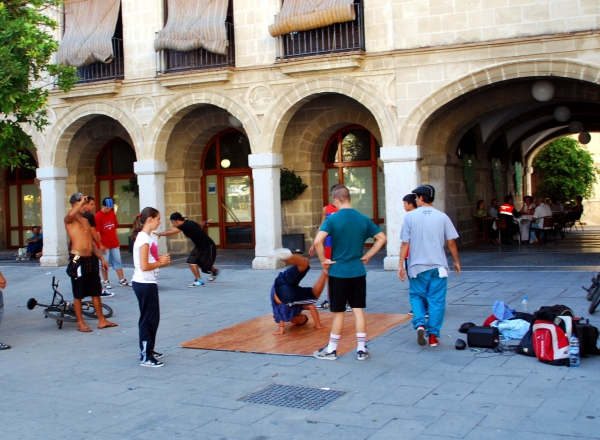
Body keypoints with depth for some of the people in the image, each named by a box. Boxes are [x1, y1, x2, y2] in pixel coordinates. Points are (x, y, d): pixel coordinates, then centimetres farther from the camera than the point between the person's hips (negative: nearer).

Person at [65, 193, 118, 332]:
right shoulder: (69, 220, -5)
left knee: (96, 291, 11)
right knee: (78, 294, 2)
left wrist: (101, 258, 17)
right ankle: (80, 323, 11)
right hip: (78, 259, -7)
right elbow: (71, 214, -33)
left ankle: (102, 320, 19)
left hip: (91, 259, 7)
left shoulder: (86, 220, 18)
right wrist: (81, 201, -19)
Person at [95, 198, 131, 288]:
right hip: (104, 245, -6)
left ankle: (122, 280, 12)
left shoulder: (112, 214, 8)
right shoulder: (98, 216, -11)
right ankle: (105, 281, 13)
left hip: (114, 244, 6)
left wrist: (117, 240, 14)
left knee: (118, 262, 8)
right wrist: (100, 245, -14)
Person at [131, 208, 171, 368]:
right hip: (144, 284, -10)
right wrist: (160, 263, -10)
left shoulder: (146, 237, 12)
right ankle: (145, 357, 2)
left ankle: (148, 350, 28)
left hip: (147, 283, 10)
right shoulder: (144, 238, -18)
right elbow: (144, 266, -24)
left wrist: (160, 260, 3)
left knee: (152, 317, 17)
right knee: (149, 319, -4)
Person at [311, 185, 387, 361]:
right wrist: (367, 256, 8)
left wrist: (323, 261, -9)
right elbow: (382, 238, 7)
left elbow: (317, 241, -22)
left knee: (338, 312, 6)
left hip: (338, 272, -3)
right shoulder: (363, 219, 3)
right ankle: (361, 349, 12)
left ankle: (331, 350, 16)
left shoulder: (332, 219, -11)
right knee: (359, 310, 8)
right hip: (358, 272, 3)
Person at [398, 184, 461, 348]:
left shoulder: (410, 216, -3)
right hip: (438, 266, 1)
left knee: (416, 296, 15)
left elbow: (405, 243, -4)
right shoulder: (442, 216, -1)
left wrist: (401, 265, 1)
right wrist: (456, 261, 13)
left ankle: (420, 324, -6)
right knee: (436, 300, 7)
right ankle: (433, 335, 8)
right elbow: (451, 242, 0)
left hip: (417, 266, 0)